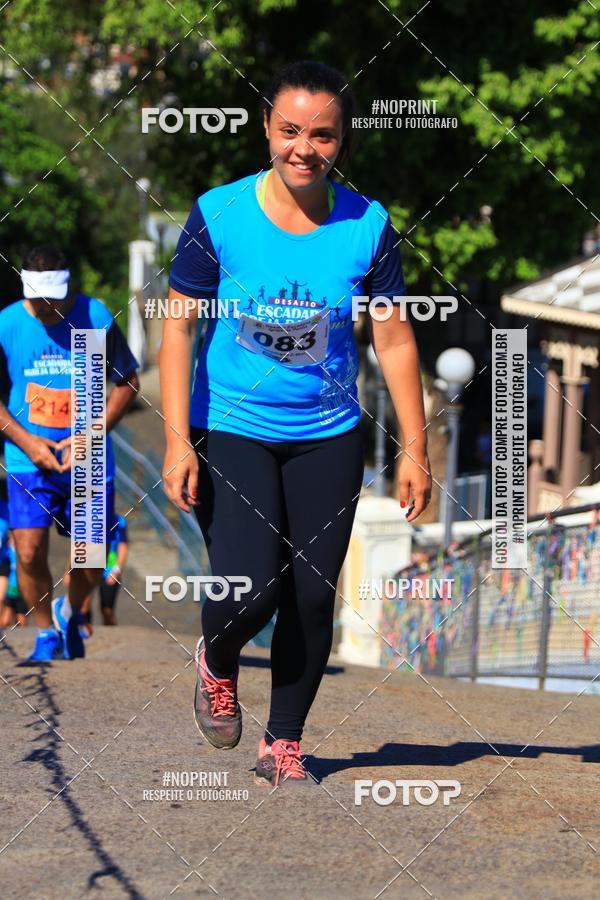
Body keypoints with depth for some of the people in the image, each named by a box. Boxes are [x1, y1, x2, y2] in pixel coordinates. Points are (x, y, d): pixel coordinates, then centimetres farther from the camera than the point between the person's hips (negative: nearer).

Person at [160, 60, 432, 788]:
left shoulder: (367, 225, -5)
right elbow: (178, 326, -6)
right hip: (231, 432, -2)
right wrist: (177, 441, -12)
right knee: (250, 592, -14)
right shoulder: (219, 215, -10)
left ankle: (282, 746, 19)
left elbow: (394, 340, 2)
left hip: (327, 438, 2)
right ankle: (217, 663, 21)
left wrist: (415, 448, 1)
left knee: (312, 596, 2)